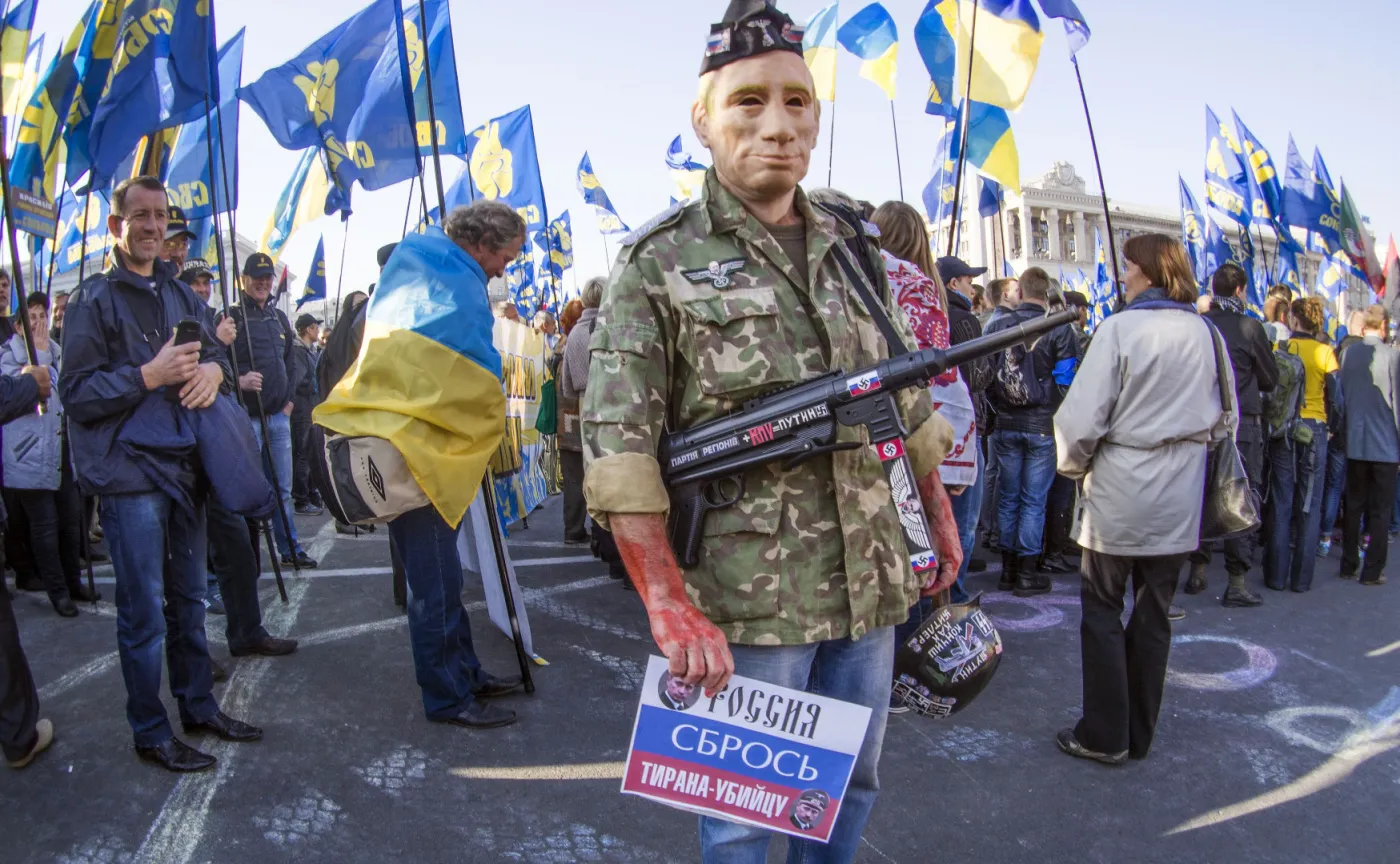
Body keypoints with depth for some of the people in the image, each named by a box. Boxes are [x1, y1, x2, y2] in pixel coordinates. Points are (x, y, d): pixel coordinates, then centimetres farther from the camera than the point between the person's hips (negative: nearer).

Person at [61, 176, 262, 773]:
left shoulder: (179, 294, 14)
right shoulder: (94, 299, -5)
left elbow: (214, 350, 14)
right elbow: (77, 393, -10)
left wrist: (213, 370, -9)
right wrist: (149, 376, -23)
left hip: (183, 465, 6)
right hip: (128, 475, -6)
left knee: (188, 599, 16)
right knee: (144, 612, -1)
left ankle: (199, 706, 29)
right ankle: (149, 732, 13)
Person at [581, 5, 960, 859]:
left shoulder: (854, 252, 9)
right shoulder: (659, 263, -8)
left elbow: (910, 403, 16)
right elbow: (618, 448, -14)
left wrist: (942, 522, 14)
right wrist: (670, 607, -21)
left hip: (872, 587, 5)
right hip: (748, 599, -5)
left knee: (853, 784, 21)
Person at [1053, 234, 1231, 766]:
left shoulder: (1120, 328, -14)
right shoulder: (1205, 334, 4)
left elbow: (1082, 418, -18)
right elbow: (1224, 421, 11)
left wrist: (1074, 466, -1)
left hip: (1120, 493, -5)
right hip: (1179, 500, 6)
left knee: (1103, 612, 8)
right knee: (1154, 615, 14)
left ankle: (1105, 736, 13)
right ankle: (1139, 735, 25)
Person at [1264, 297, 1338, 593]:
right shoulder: (1325, 352, -4)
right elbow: (1335, 396, -3)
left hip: (1283, 428, 0)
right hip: (1314, 429, 0)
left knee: (1280, 504, 6)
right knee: (1309, 505, 6)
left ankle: (1277, 575, 7)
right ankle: (1301, 577, 8)